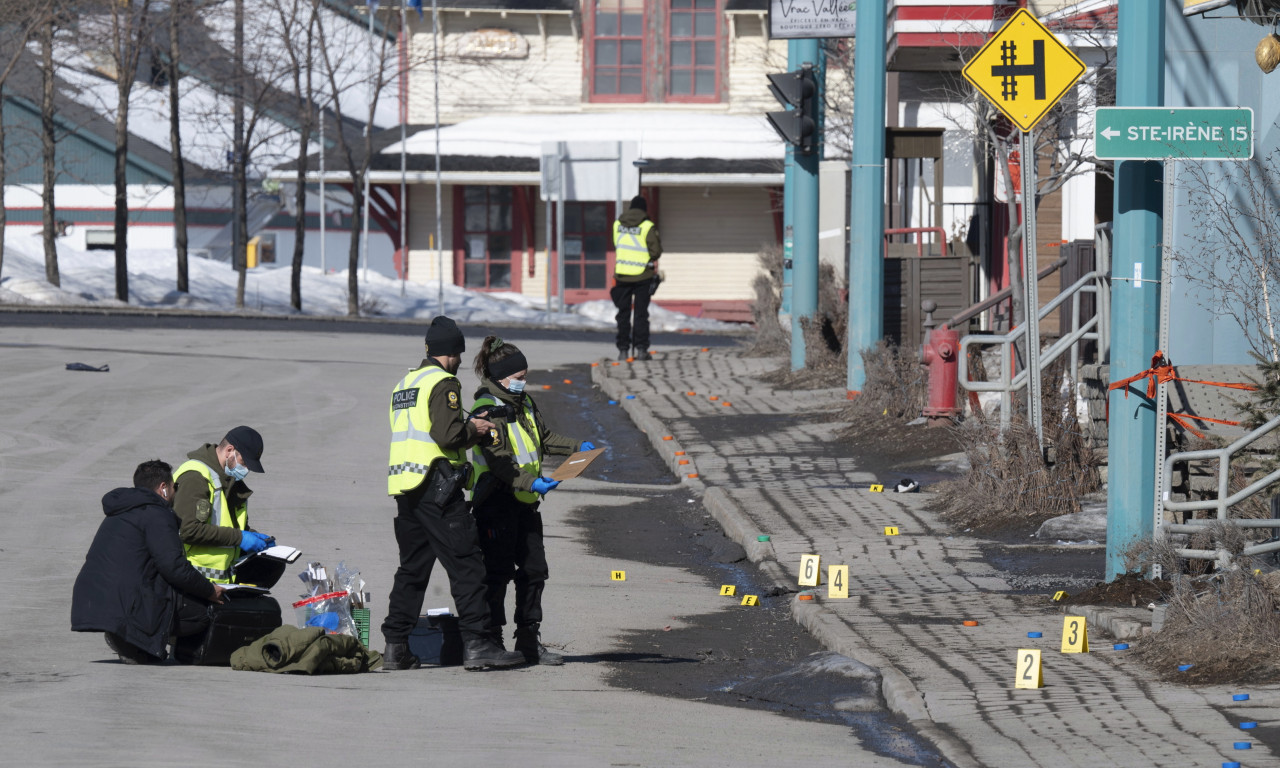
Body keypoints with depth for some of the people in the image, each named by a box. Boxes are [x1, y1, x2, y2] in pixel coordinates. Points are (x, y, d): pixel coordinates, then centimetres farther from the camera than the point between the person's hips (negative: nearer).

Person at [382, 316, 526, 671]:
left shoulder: (404, 383, 18)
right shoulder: (443, 383, -8)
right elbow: (447, 435, -19)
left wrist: (466, 428, 19)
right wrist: (473, 429, 1)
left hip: (404, 488, 8)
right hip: (437, 485, -8)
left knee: (412, 566, 13)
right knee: (466, 564, -5)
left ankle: (395, 647, 10)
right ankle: (475, 644, -9)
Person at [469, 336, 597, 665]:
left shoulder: (523, 403, 14)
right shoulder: (487, 410, -14)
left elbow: (544, 437, 26)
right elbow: (497, 458, -22)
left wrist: (577, 448, 12)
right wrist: (529, 483, -31)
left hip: (524, 502, 9)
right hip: (497, 500, -9)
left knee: (534, 570, 9)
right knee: (498, 572, -6)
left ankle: (529, 642, 16)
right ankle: (491, 642, -1)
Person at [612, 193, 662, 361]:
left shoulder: (618, 225, 2)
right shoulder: (647, 226, -10)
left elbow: (616, 247, 11)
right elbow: (656, 251, -11)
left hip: (622, 276, 3)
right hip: (643, 276, -3)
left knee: (623, 314, 9)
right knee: (641, 313, 4)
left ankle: (623, 349, 8)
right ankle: (641, 349, 1)